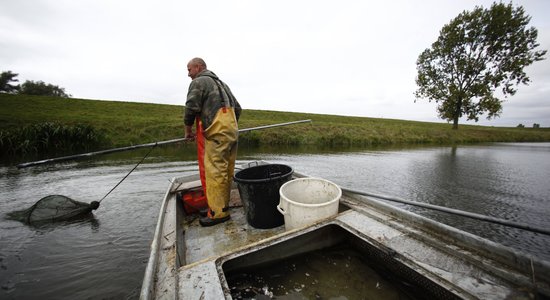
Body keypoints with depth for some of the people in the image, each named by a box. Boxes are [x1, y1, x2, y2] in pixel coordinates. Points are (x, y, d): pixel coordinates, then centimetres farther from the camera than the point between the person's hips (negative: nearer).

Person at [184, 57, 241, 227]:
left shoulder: (199, 82, 3)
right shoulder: (221, 83, 28)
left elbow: (191, 107, -8)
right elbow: (237, 108, 24)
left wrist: (188, 130, 5)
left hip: (217, 132, -9)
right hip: (232, 131, 9)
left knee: (214, 171, -8)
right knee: (226, 171, 10)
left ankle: (218, 212, -4)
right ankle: (223, 205, 19)